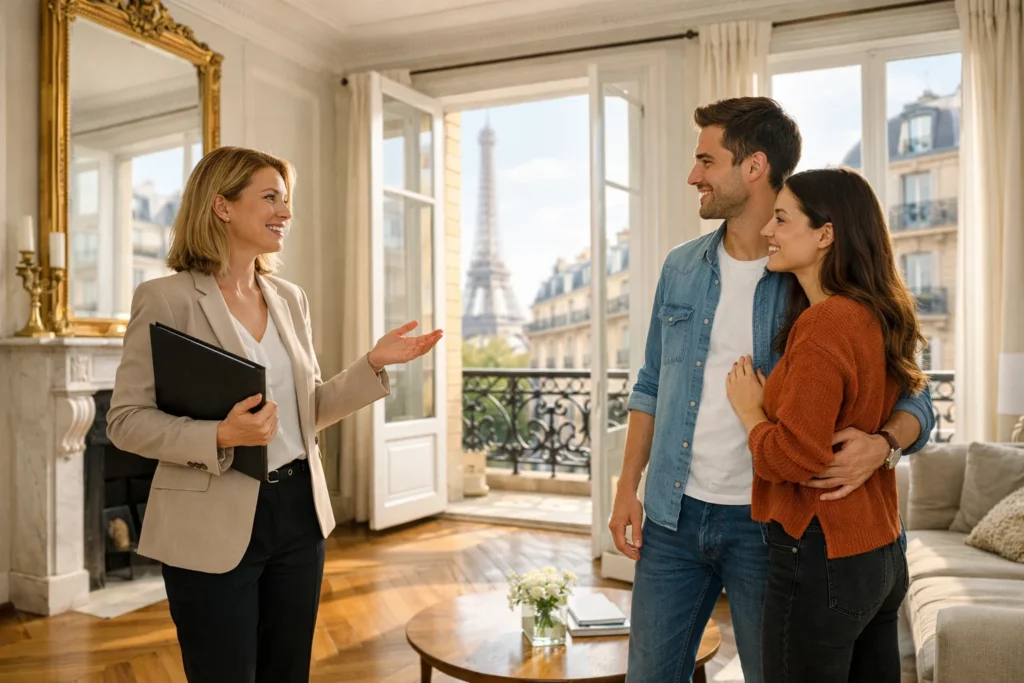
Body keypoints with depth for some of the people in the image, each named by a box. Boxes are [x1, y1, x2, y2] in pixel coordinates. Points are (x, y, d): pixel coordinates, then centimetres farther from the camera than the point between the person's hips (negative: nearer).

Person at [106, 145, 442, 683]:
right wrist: (220, 437, -25)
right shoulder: (165, 298, -10)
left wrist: (375, 363, -4)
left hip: (298, 513, 6)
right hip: (214, 527, -6)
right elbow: (126, 421, -10)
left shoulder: (290, 298, 8)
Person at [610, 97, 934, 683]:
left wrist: (883, 444, -27)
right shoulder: (682, 268, 4)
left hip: (764, 522, -3)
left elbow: (913, 398, -4)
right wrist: (627, 487, 5)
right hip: (672, 514, 4)